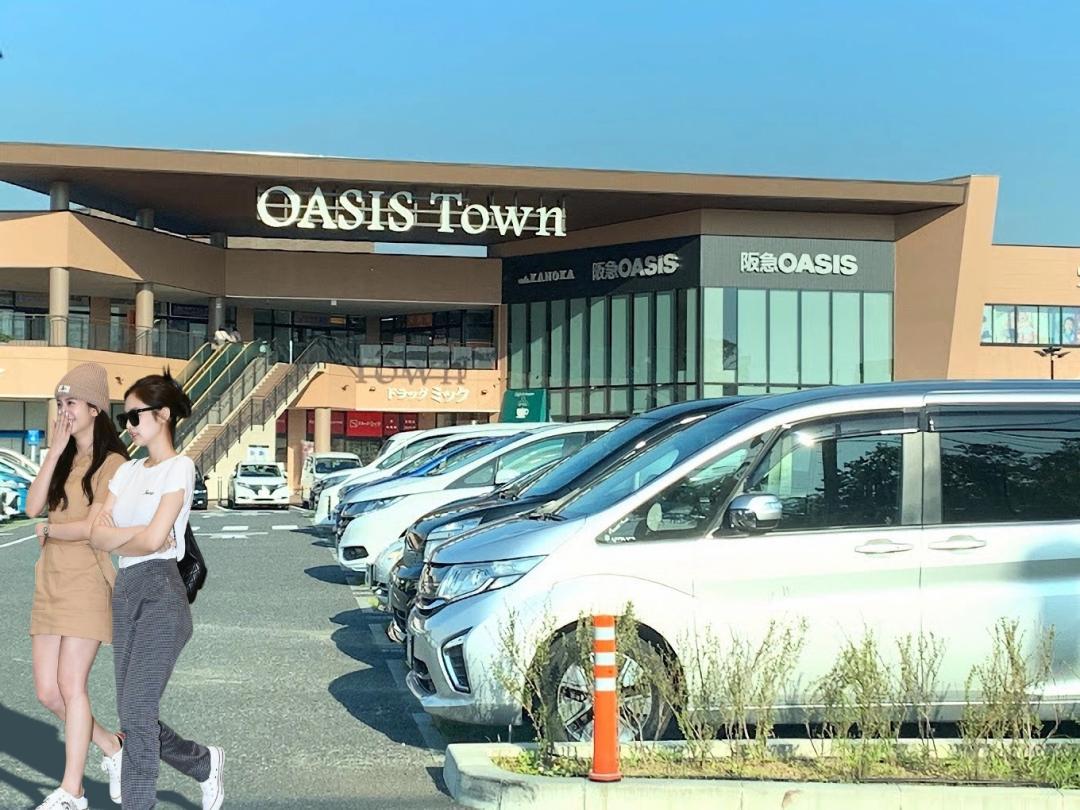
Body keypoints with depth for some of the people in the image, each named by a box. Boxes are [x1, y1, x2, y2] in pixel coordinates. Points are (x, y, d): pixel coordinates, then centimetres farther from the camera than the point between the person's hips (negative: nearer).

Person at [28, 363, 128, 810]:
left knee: (70, 685, -6)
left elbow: (91, 527, -15)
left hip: (88, 582, -7)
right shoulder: (64, 459, 15)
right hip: (50, 583, 7)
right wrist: (56, 451, -3)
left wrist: (48, 530, 1)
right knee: (47, 691, 6)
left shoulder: (111, 462, -8)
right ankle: (113, 749, 26)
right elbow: (33, 506, 0)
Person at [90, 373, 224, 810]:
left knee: (136, 712, -10)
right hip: (124, 592, 8)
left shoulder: (178, 467, -6)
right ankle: (206, 763, 31)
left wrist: (116, 537, 1)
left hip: (160, 593, -8)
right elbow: (98, 535, 6)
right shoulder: (127, 471, 15)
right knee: (134, 713, 10)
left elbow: (153, 539, -16)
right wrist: (137, 535, -8)